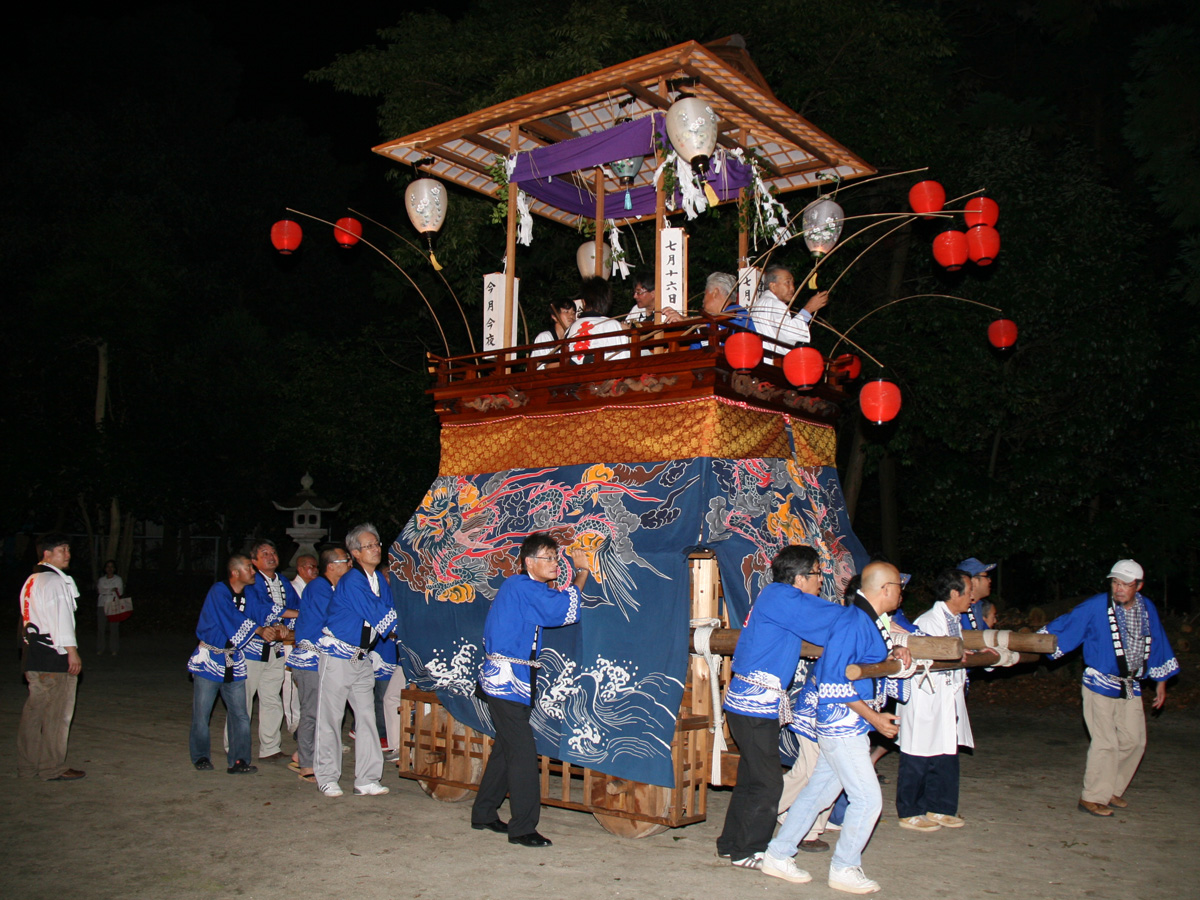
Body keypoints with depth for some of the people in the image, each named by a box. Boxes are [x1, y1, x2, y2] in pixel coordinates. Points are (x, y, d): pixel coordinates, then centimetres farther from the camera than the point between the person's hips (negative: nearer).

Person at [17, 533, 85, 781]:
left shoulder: (31, 581, 19)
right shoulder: (55, 581, -12)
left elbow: (29, 618, 18)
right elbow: (61, 619, -17)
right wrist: (72, 651, -16)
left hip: (32, 657, 10)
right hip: (54, 658, -10)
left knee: (34, 711, 14)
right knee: (57, 714, -3)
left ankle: (27, 766, 20)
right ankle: (53, 768, 2)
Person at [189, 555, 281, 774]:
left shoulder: (248, 595, 7)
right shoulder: (219, 591, -11)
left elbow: (253, 620, 5)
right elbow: (234, 617, -22)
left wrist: (270, 629, -15)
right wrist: (259, 630, -23)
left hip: (234, 660, 5)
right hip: (210, 659, -5)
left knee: (240, 715, -2)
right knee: (202, 713, 2)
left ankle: (238, 760, 3)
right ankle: (200, 757, 18)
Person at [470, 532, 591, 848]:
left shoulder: (527, 588, 15)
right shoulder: (520, 586, -15)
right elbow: (565, 611, -19)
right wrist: (581, 572, -8)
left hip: (508, 681, 10)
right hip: (507, 681, -10)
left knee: (506, 748, 17)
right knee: (523, 751, -8)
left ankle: (484, 815, 28)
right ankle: (522, 828, -3)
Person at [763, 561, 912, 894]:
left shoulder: (875, 622, 10)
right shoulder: (852, 622, -20)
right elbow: (834, 679, -23)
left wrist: (897, 651, 8)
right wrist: (873, 717, -18)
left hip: (847, 725, 10)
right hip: (841, 720, -10)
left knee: (820, 789, 14)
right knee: (868, 798, -4)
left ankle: (778, 855, 24)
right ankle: (844, 869, 13)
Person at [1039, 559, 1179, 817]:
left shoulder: (1147, 609, 3)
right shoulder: (1095, 607, -13)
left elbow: (1158, 646, 15)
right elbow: (1064, 628, -13)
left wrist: (1161, 683, 18)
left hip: (1130, 687, 6)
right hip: (1101, 684, -6)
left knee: (1134, 740, 9)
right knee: (1106, 742, -7)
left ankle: (1111, 791, 26)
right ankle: (1092, 798, 5)